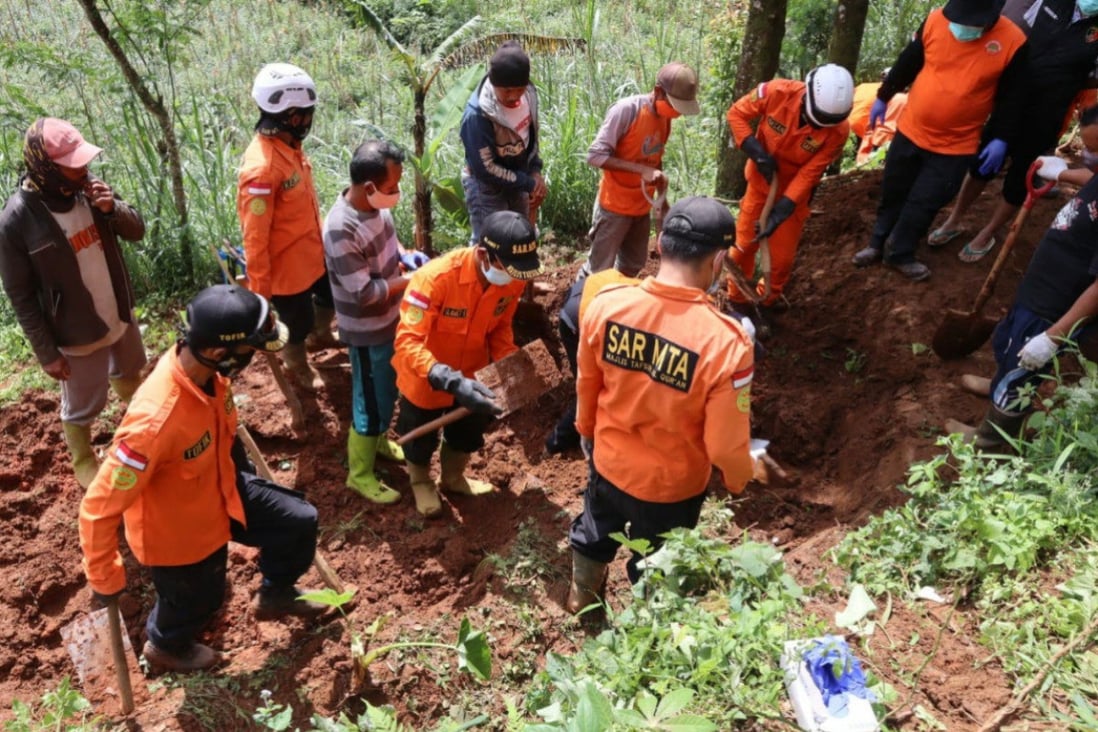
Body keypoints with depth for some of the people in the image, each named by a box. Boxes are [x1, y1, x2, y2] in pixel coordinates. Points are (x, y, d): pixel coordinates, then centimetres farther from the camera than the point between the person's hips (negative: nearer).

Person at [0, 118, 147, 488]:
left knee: (130, 373, 32)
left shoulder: (87, 186, -12)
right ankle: (83, 463, 44)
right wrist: (47, 353, -14)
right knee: (82, 406, 16)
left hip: (121, 313, 5)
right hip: (78, 333, -5)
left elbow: (136, 230, -2)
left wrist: (113, 208, -25)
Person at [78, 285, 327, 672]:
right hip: (177, 531, -6)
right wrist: (105, 580, -19)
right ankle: (165, 645, 58)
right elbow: (99, 508, -32)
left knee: (299, 521, 11)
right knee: (197, 600, 21)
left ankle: (274, 596, 41)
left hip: (219, 491, 6)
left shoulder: (204, 367, -21)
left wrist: (242, 471, 19)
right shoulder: (156, 420, -44)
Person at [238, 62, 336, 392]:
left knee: (332, 293, 29)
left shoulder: (289, 145, -5)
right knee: (297, 320, 16)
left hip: (312, 251, 8)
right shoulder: (261, 167, -32)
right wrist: (259, 289, -19)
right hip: (287, 265, -8)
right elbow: (255, 236, -26)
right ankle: (297, 365, 45)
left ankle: (322, 333, 59)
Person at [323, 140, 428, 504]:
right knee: (372, 402, 8)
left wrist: (405, 255, -6)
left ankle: (379, 440, 51)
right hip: (368, 331, -8)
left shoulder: (375, 204, -7)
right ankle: (360, 474, 29)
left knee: (388, 389, 26)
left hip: (391, 319, 8)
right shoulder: (341, 230, -32)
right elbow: (365, 293, -29)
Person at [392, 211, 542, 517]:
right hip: (425, 380, -4)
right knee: (421, 437, 24)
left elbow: (500, 328, -4)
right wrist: (451, 381, -50)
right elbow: (407, 343, -40)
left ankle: (453, 477, 61)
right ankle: (420, 481, 57)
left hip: (472, 376, 5)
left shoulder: (513, 279, -21)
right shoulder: (436, 278, -39)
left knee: (469, 431, 29)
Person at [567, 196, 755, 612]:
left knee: (595, 532, 34)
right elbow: (726, 444, -23)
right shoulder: (725, 342, -34)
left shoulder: (606, 304, -22)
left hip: (609, 461, 4)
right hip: (673, 484, -3)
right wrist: (737, 480, 0)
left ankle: (581, 595, 62)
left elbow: (586, 385, -4)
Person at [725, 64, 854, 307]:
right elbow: (737, 113, -15)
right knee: (745, 243, 9)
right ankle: (736, 297, 33)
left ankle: (769, 299, 35)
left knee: (782, 255, 7)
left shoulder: (838, 131, -26)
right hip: (761, 181, 0)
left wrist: (781, 212, -27)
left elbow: (809, 174, -22)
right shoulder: (777, 92, -28)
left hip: (795, 192, 0)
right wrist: (758, 154, -26)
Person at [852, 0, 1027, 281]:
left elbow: (1010, 98, -6)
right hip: (910, 130, 2)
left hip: (955, 146, -2)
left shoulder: (1012, 41, -16)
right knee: (893, 192, 15)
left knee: (924, 203, 2)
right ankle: (878, 243, 33)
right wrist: (883, 97, 11)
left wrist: (1000, 139, -10)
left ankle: (900, 253, 21)